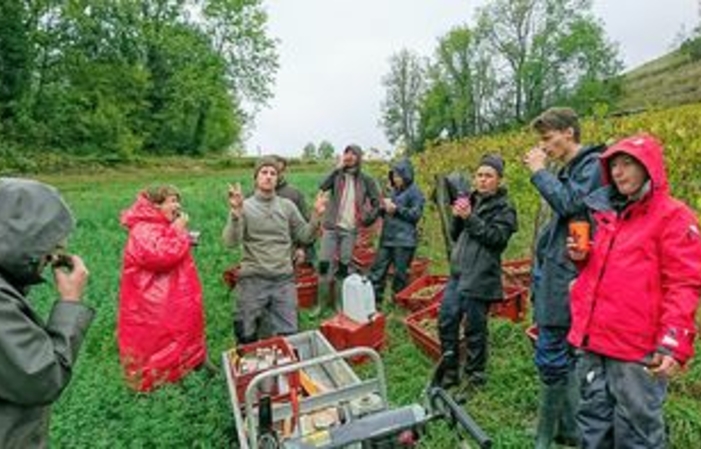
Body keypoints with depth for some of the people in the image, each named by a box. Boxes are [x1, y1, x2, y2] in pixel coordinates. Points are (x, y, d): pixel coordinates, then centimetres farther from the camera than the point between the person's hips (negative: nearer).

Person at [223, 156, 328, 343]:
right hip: (253, 279, -2)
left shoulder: (287, 206, 7)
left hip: (284, 279, 2)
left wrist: (316, 216, -8)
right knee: (247, 337, 10)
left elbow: (305, 237, 8)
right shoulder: (245, 207, -2)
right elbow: (230, 242, -13)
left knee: (288, 334, 8)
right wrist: (235, 214, -28)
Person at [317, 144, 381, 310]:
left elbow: (377, 201, 7)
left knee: (344, 267, 6)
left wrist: (368, 218, -1)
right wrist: (337, 168, -18)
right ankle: (322, 303, 11)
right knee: (324, 264, -2)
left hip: (350, 229, 0)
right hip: (331, 227, 1)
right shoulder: (337, 175, 2)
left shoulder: (366, 180, 1)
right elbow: (322, 187, -16)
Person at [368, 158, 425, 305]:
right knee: (378, 269, 7)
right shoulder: (394, 191, 16)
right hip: (387, 237, 7)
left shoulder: (415, 192, -5)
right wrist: (383, 208, 2)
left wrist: (396, 208, -16)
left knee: (400, 273, 0)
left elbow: (416, 215, -13)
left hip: (404, 240, -7)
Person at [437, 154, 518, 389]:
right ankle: (449, 372, 22)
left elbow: (496, 238, -15)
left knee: (474, 328, 1)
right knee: (446, 322, 7)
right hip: (457, 272, 6)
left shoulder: (504, 208, -1)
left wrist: (470, 218, -20)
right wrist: (457, 217, -3)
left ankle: (475, 376, 18)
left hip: (480, 277, -6)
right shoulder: (471, 200, 15)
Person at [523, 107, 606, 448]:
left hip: (566, 273, -9)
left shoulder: (593, 165, -8)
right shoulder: (567, 170, 18)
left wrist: (539, 171, -9)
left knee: (551, 357, -4)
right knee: (564, 355, 15)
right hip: (553, 270, 9)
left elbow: (569, 204, -20)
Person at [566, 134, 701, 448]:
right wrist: (582, 256, 5)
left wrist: (672, 343, -18)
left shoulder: (672, 215, -6)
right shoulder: (605, 212, 14)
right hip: (595, 340, 7)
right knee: (593, 422, 19)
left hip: (637, 348, -6)